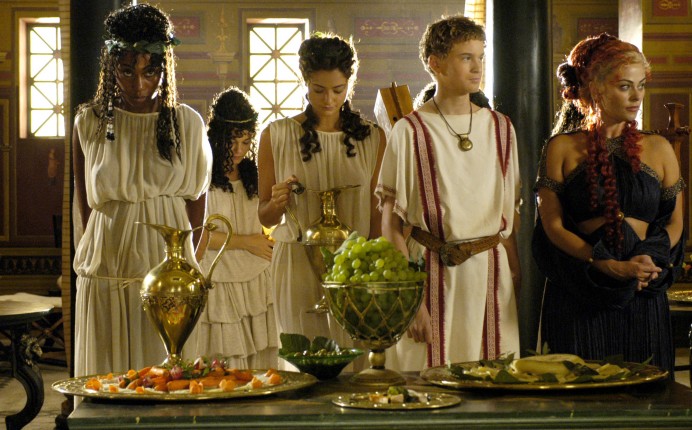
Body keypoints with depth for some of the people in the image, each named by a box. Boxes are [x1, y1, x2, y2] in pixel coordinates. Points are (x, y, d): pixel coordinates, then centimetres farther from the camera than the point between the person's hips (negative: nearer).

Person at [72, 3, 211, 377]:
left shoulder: (188, 123, 3)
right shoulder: (90, 122, 4)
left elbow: (195, 200, 8)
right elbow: (87, 204, 9)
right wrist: (115, 244, 6)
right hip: (106, 270, 0)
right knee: (107, 375, 2)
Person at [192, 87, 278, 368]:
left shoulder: (252, 174, 12)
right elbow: (198, 237, -12)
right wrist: (246, 242, -7)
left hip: (257, 282, 5)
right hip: (219, 283, -5)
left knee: (261, 366, 3)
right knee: (228, 369, -4)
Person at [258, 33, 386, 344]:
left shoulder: (372, 138, 4)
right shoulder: (276, 136, 1)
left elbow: (377, 215, 5)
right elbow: (266, 219, 7)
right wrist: (277, 204, -14)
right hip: (298, 268, -1)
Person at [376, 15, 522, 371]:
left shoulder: (500, 128, 8)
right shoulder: (411, 131, -5)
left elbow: (508, 214, 14)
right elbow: (391, 225, -7)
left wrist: (516, 277, 6)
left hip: (492, 275, 4)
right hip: (434, 274, -4)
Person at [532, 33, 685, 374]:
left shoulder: (658, 149, 11)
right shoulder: (562, 149, 3)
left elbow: (675, 221, 10)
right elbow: (552, 224, -3)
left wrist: (651, 262, -11)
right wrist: (611, 267, -15)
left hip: (644, 297, 2)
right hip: (578, 297, -2)